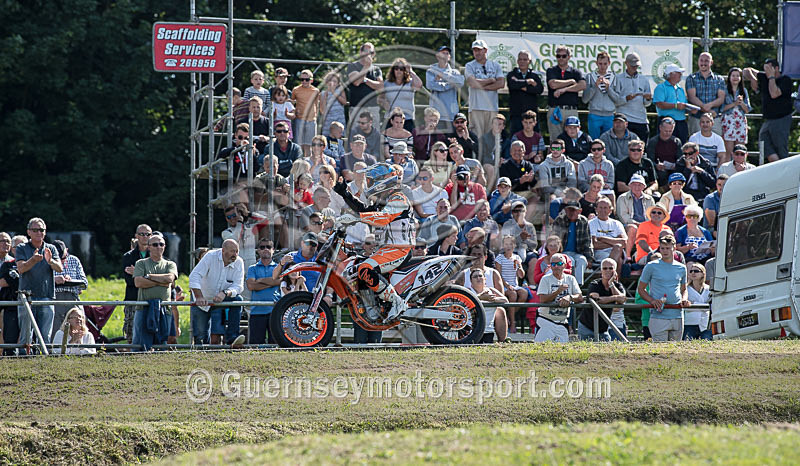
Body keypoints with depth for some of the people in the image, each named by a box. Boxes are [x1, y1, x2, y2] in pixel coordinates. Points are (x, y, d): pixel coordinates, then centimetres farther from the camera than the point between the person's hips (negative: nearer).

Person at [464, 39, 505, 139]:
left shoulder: (495, 65, 13)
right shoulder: (470, 66, 7)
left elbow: (501, 84, 0)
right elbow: (472, 83, -10)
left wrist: (483, 86, -5)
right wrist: (491, 80, -1)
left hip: (492, 107, 2)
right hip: (476, 107, -2)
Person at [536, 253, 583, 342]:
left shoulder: (570, 279, 10)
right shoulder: (546, 279, 0)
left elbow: (580, 297, -1)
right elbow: (542, 299, -12)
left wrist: (569, 297, -21)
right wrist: (558, 291, -22)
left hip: (562, 322, 3)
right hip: (546, 321, -3)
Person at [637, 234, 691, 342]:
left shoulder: (681, 268, 14)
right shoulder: (651, 266, 4)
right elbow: (641, 289, 8)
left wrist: (684, 299, 3)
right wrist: (652, 300, -11)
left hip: (677, 316, 4)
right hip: (658, 316, -4)